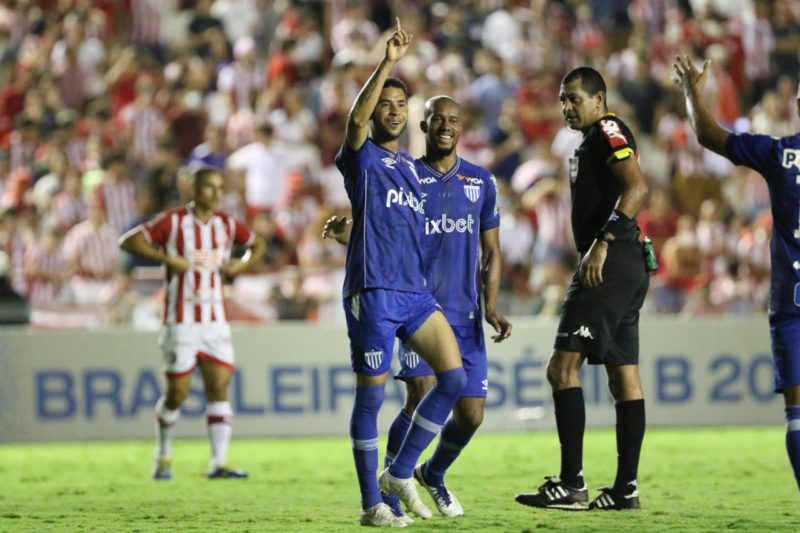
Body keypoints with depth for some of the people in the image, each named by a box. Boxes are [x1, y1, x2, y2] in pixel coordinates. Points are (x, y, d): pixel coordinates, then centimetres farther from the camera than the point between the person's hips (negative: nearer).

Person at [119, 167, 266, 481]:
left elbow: (258, 245, 22)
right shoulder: (173, 222, -8)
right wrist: (167, 258, -21)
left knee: (219, 389, -6)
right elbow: (128, 241, -12)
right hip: (181, 322, -4)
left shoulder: (226, 225, 6)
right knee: (177, 394, 1)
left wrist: (241, 265, 1)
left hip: (215, 322, 4)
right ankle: (163, 458, 21)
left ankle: (219, 463, -6)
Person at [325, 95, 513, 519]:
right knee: (422, 394, -22)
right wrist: (345, 234, -20)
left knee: (470, 416, 2)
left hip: (465, 314, 3)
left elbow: (490, 252, 13)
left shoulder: (481, 181, 10)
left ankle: (434, 473, 32)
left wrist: (490, 305, -1)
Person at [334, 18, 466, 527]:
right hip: (373, 293, -7)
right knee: (372, 395, -4)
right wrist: (387, 63, -30)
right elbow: (357, 118, -22)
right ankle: (372, 503, 4)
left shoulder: (410, 166, 20)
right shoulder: (362, 157, 0)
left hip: (415, 291, 7)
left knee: (455, 377, -4)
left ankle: (400, 473, 7)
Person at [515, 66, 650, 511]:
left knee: (564, 367, -12)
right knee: (624, 375, 9)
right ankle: (626, 488, 11)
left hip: (612, 264, -11)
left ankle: (572, 484, -15)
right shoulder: (594, 140, 23)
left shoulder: (608, 131, -8)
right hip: (627, 269, 11)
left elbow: (637, 187, -22)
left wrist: (602, 244, -26)